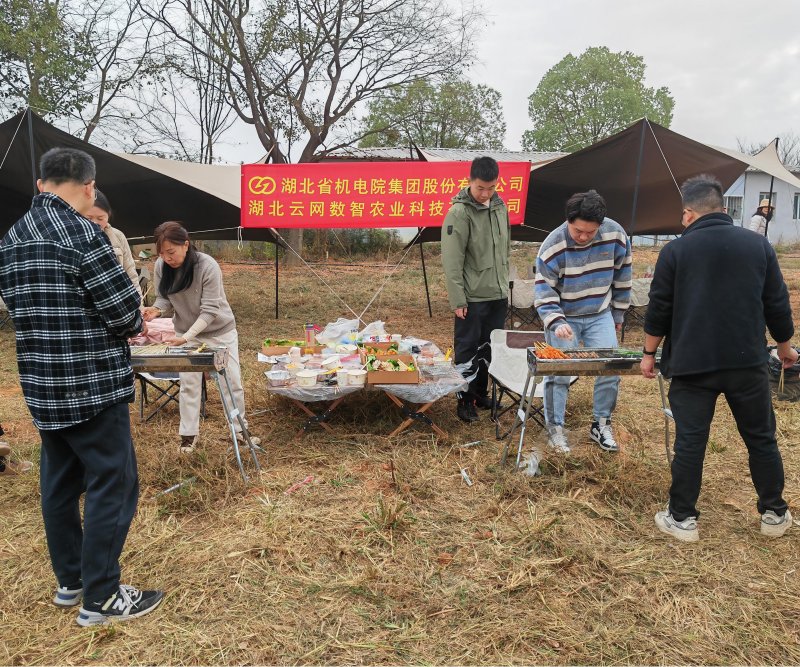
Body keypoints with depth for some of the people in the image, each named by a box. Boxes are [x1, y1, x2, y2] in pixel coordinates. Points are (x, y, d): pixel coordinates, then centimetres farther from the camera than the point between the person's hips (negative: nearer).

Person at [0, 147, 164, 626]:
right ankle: (102, 598, 11)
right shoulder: (82, 234, -18)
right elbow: (124, 309, -18)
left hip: (42, 384, 9)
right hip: (93, 385, -8)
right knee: (112, 486, 2)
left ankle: (70, 581, 31)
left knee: (60, 482, 17)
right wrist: (137, 324, 5)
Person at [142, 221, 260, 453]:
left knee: (232, 381, 7)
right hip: (185, 333, 3)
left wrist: (186, 337, -38)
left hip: (220, 331, -3)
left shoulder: (208, 266, -29)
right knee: (189, 384, 7)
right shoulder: (161, 267, -15)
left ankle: (240, 429, 24)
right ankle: (189, 435, 20)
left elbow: (210, 310, -28)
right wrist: (156, 310, -27)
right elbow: (164, 299, -3)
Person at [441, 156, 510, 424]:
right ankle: (465, 400, 16)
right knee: (467, 350, 3)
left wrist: (504, 283, 15)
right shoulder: (459, 213, -14)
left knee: (489, 348, 15)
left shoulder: (500, 207, 7)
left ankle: (481, 392, 30)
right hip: (472, 298, -6)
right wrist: (457, 300, -17)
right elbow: (452, 261, -16)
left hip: (498, 295, 6)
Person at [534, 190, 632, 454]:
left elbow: (621, 278, 2)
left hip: (600, 316, 3)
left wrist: (618, 315, 8)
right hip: (564, 317, -2)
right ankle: (555, 428, 10)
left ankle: (601, 425, 16)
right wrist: (556, 322, -33)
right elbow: (543, 291, -18)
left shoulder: (615, 235, -12)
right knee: (559, 372, -7)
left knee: (611, 369, -3)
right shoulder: (553, 245, -21)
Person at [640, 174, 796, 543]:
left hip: (692, 364, -2)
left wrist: (649, 352, 10)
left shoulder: (675, 250, -3)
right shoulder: (758, 244, 4)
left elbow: (658, 309, -2)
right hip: (748, 363, 2)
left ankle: (682, 518, 13)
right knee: (761, 439, 16)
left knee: (689, 442, 4)